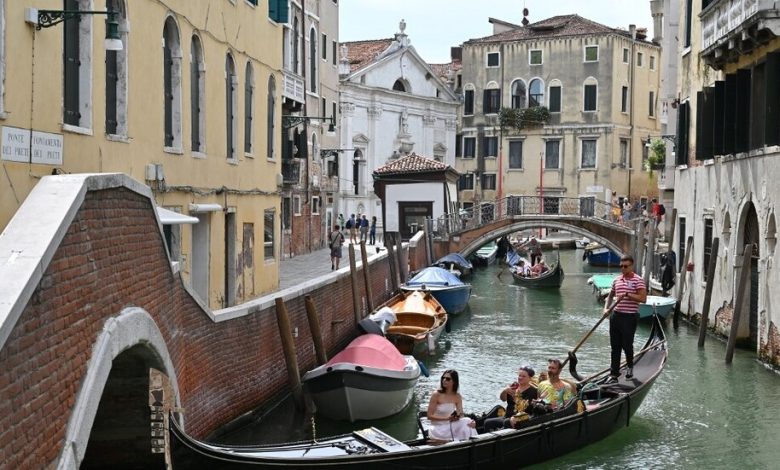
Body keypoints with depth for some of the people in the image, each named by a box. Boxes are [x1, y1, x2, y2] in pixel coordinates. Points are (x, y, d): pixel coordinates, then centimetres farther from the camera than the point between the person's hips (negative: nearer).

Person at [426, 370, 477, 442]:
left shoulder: (457, 397, 3)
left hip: (451, 426, 5)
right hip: (438, 428, -5)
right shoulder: (436, 395, -11)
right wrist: (447, 418, -22)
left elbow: (461, 415, -2)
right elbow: (430, 416, -12)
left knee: (467, 422, -20)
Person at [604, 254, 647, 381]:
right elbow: (610, 296, 23)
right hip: (616, 315, 6)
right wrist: (606, 308, 7)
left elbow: (643, 298, -15)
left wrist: (627, 295, -21)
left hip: (630, 317, -6)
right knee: (615, 346, 7)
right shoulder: (616, 280, 12)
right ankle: (614, 372, 13)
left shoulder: (638, 280, -7)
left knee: (627, 344, 0)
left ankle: (630, 367, 26)